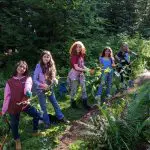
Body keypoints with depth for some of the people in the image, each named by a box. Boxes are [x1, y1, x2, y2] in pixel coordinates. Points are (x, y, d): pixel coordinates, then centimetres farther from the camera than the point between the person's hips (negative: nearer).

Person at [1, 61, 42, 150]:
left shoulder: (28, 79, 0)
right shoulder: (10, 81, 0)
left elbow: (28, 87, -22)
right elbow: (7, 96, 1)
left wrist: (28, 92, -47)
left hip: (24, 104, 1)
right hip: (13, 106, 0)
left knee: (37, 115, -2)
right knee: (14, 123, 10)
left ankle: (35, 131, 27)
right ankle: (17, 140, 36)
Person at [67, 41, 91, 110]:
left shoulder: (81, 55, 4)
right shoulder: (74, 56, -16)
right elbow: (76, 68, -21)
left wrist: (87, 69, -2)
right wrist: (85, 70, -21)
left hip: (81, 74, 7)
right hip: (74, 74, -7)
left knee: (84, 88, 6)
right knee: (74, 90, 5)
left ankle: (85, 103, 15)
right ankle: (73, 103, 23)